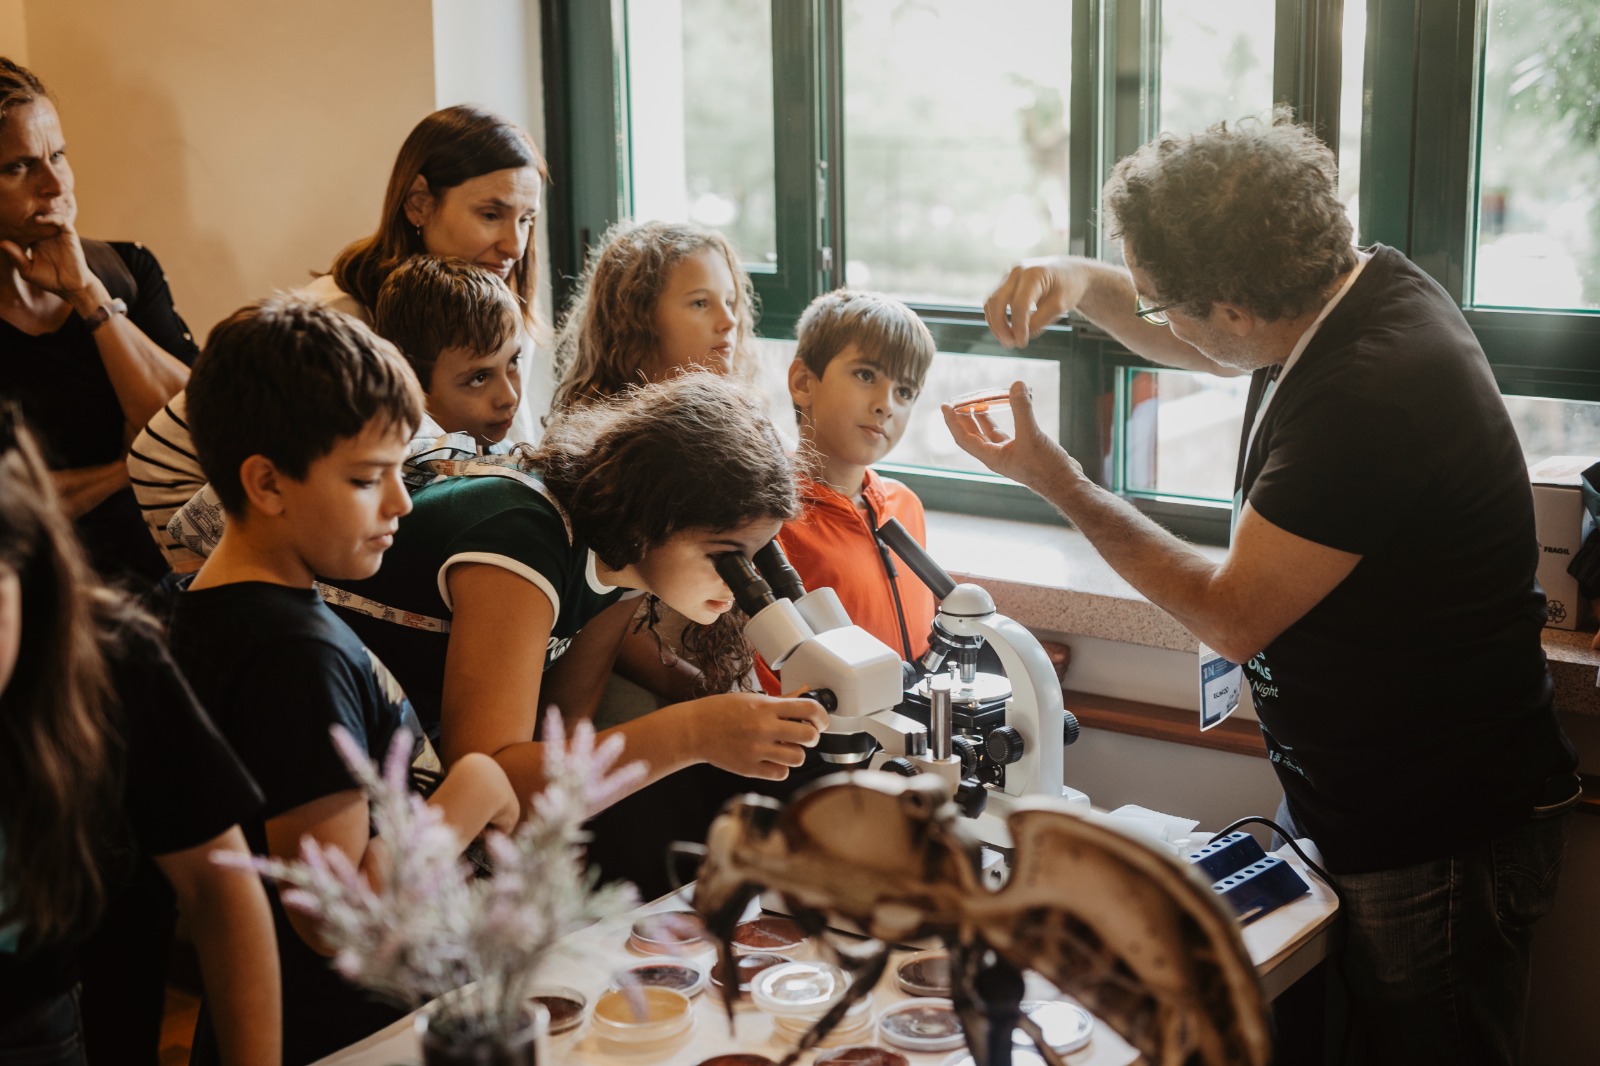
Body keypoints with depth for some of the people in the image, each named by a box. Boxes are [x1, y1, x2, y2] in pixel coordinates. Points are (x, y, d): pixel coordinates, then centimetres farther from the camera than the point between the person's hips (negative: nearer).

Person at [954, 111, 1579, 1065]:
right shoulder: (1360, 282, -2)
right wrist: (1085, 284, -1)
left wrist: (1055, 479, -13)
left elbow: (1232, 616, -21)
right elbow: (1190, 344, 20)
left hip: (1440, 846, -9)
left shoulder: (1372, 395, -31)